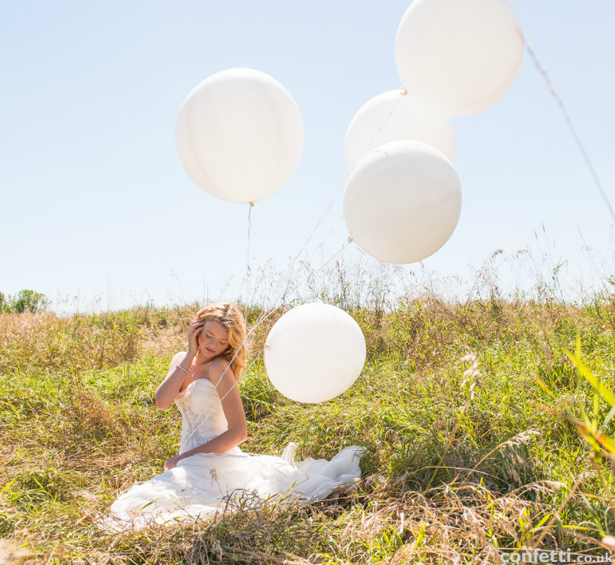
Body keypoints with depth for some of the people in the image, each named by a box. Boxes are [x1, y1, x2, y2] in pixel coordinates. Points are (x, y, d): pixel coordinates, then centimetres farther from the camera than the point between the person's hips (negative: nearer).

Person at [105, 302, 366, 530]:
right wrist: (190, 353, -8)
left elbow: (238, 432, -16)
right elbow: (162, 401, -10)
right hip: (190, 464, 8)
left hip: (215, 461, -8)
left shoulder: (219, 368, -13)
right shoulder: (181, 360, 10)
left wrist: (182, 458, -13)